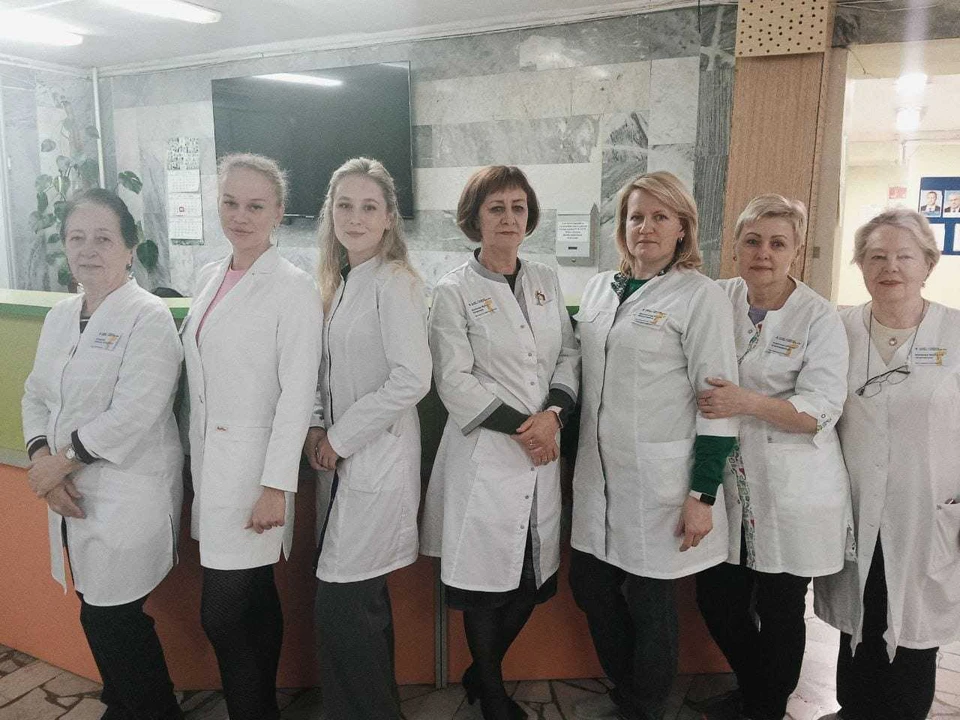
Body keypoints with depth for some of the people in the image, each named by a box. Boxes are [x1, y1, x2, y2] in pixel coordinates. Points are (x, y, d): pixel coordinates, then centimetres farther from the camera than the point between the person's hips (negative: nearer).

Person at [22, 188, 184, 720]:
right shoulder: (60, 316, 11)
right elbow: (36, 396, 11)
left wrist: (62, 461, -12)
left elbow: (131, 414, -20)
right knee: (98, 613, 16)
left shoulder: (149, 317, -13)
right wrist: (43, 460, -5)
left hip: (128, 498, -7)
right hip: (74, 495, 7)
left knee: (112, 618, 2)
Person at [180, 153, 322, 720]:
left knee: (222, 613, -2)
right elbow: (203, 378, 14)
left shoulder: (294, 289, -11)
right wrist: (196, 457, 15)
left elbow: (297, 394, -15)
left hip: (253, 465, -6)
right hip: (210, 459, 7)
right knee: (253, 600, 18)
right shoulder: (210, 277, 10)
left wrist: (276, 486, -17)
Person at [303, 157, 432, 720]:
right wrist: (319, 429, 3)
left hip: (377, 461, -8)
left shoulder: (394, 282, -13)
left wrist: (341, 437, -14)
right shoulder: (341, 283, 13)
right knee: (363, 603, 17)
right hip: (343, 458, 8)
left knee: (343, 605, -2)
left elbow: (412, 378, -22)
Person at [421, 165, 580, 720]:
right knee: (486, 577, 5)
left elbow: (570, 357, 9)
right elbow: (455, 382, -10)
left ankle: (481, 675, 37)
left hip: (543, 450, 5)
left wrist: (553, 414, -8)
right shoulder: (455, 291, -4)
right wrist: (520, 425, -12)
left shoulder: (546, 281, 10)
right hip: (484, 452, -5)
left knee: (534, 577, 12)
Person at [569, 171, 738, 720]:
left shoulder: (702, 296, -8)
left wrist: (703, 496, -14)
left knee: (649, 603, 8)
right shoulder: (600, 287, 10)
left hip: (658, 483, -6)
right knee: (591, 588, 15)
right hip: (598, 474, 6)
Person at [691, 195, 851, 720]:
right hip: (728, 483, 4)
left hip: (790, 493, -4)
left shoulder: (819, 317, -8)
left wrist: (749, 404, -27)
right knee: (716, 598, 12)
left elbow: (820, 411, -14)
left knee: (780, 611, 10)